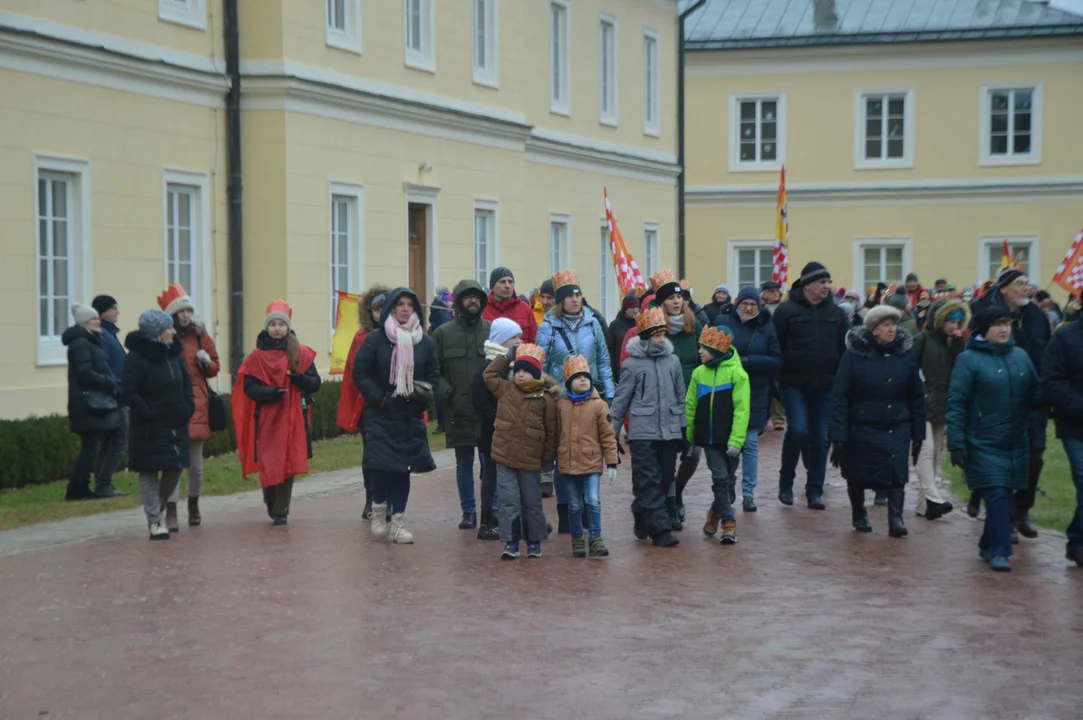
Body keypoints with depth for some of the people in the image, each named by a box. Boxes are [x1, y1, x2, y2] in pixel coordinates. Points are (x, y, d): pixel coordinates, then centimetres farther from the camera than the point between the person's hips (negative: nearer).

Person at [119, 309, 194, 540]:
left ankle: (155, 511, 28)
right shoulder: (137, 358, -14)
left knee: (175, 469, 9)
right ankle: (155, 521, 7)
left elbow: (186, 382, 18)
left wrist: (188, 406, 5)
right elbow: (128, 393, -19)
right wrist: (147, 412, -17)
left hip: (175, 425, 7)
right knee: (150, 472, 0)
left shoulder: (173, 354, 7)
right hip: (150, 428, -7)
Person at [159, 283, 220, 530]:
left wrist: (207, 362, -6)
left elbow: (215, 367, 15)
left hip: (197, 405, 4)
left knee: (196, 462, 12)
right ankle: (171, 513, -10)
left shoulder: (200, 336, 8)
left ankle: (194, 507, 32)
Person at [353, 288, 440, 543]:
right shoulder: (376, 338, -4)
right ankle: (379, 509, 15)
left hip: (411, 417, 3)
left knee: (404, 468, 3)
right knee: (383, 464, -11)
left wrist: (425, 393, -6)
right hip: (381, 416, -3)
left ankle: (398, 522, 10)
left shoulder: (425, 342, 5)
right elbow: (360, 372, -4)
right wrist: (378, 398, -10)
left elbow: (434, 374, 13)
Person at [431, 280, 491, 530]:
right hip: (458, 411, 1)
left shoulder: (493, 331, 4)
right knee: (463, 464, 9)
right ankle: (468, 512, 18)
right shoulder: (443, 333, 5)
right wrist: (447, 394, -8)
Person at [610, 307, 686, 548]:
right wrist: (611, 433, 0)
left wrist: (683, 428, 14)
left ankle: (643, 520, 26)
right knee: (649, 483, -8)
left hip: (670, 432, 4)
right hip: (643, 433, -4)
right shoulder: (632, 364, -2)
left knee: (665, 481, 9)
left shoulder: (673, 361, 8)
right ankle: (660, 530, -7)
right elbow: (620, 401, 2)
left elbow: (681, 397, 15)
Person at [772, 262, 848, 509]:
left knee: (821, 438, 5)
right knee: (797, 431, -13)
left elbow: (844, 350, 9)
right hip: (795, 385, -4)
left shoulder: (836, 313, 7)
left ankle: (815, 492, 14)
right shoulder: (787, 311, -4)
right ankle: (786, 482, 9)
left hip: (825, 386, 4)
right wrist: (779, 378, -8)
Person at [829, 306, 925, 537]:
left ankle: (896, 518, -14)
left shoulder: (905, 353, -2)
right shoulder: (855, 354, -11)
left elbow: (916, 396, 5)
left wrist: (918, 433, 5)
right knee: (857, 475, 13)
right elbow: (840, 397, -10)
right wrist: (838, 436, -15)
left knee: (896, 473, -16)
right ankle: (858, 514, 35)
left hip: (897, 426, 1)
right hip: (862, 427, -1)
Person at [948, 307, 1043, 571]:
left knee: (1004, 495, 11)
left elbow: (1035, 394, 12)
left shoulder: (1020, 356, 7)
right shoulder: (969, 359, -8)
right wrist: (957, 444, -13)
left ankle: (988, 545, 27)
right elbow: (956, 403, -10)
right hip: (984, 444, -5)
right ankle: (999, 551, -3)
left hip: (1016, 444, 5)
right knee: (997, 496, -10)